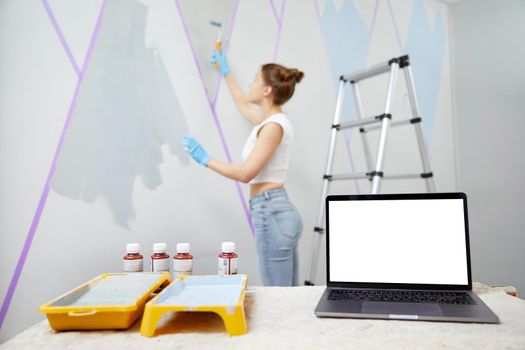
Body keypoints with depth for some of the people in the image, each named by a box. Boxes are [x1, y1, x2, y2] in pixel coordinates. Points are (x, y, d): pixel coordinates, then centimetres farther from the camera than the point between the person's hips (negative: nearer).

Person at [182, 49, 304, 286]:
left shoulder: (274, 125, -14)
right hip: (277, 211, 10)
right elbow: (242, 103, 35)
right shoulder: (270, 120, 14)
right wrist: (225, 72, 45)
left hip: (270, 213, -10)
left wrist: (205, 160, -8)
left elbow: (246, 173, -19)